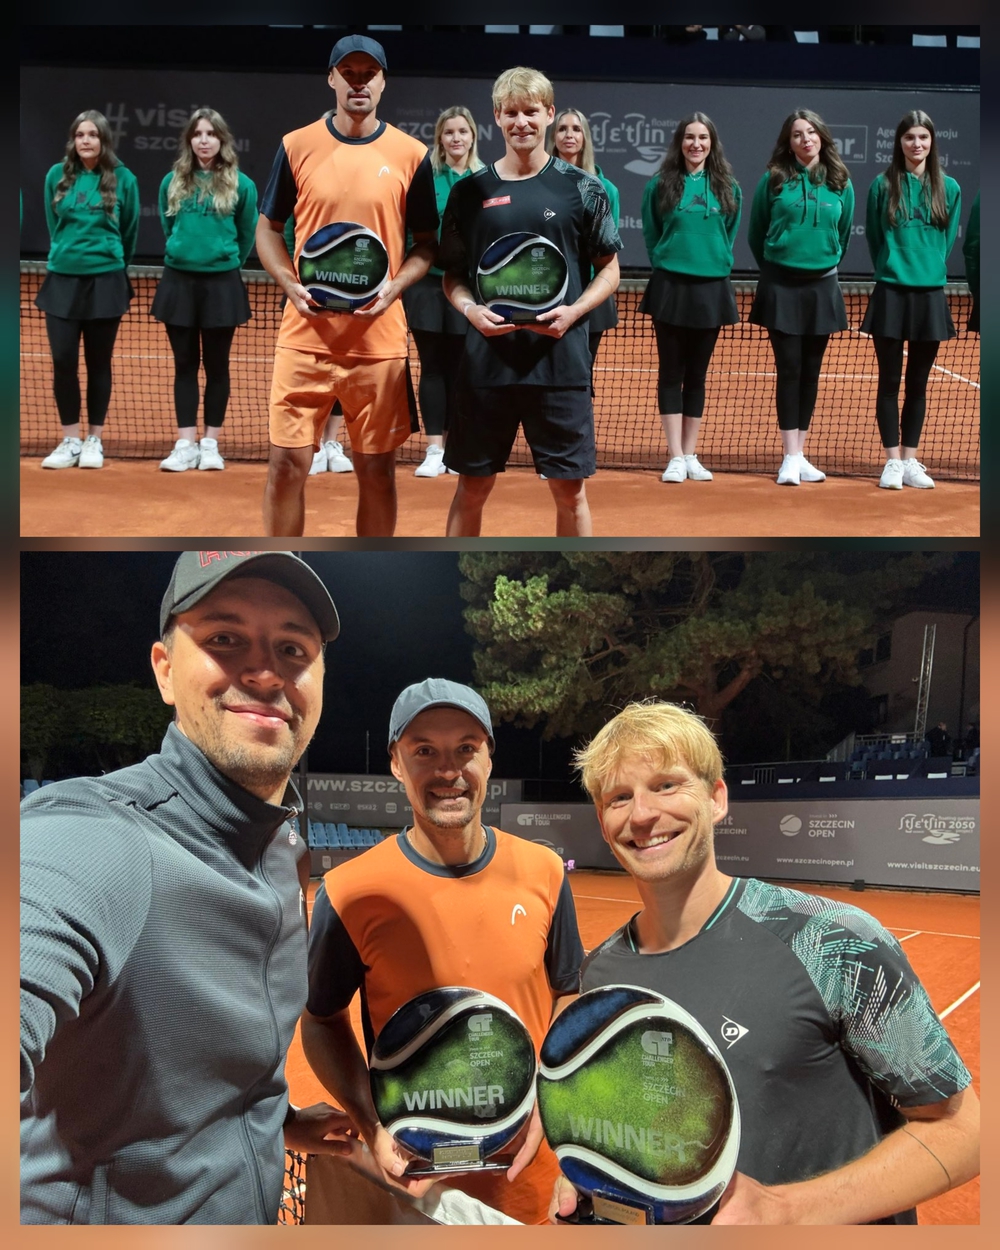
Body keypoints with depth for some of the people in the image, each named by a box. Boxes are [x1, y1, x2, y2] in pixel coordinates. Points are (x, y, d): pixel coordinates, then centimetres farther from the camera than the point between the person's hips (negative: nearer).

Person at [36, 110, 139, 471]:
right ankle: (70, 440, 9)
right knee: (63, 360, -1)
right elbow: (54, 225, 15)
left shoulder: (123, 179, -2)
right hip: (62, 279, 2)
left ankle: (95, 440, 14)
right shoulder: (57, 175, 3)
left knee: (99, 362, 4)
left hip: (105, 281, -2)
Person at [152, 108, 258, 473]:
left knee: (216, 365, 4)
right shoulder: (173, 182, 4)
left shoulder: (240, 184, -2)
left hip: (221, 284, -2)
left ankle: (210, 444, 11)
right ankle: (186, 444, 7)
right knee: (185, 364, 4)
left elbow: (247, 236, 7)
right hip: (179, 281, 2)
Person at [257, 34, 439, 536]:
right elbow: (267, 229, 10)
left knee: (377, 471, 6)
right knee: (287, 464, 0)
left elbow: (427, 243, 8)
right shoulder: (296, 146, 4)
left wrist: (394, 287, -11)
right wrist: (291, 284, -8)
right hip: (306, 336, 0)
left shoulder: (411, 155, 3)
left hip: (379, 340, 0)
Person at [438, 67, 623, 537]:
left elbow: (609, 270, 7)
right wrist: (469, 308, -10)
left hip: (561, 361, -1)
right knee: (472, 487, 7)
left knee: (570, 489, 4)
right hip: (487, 359, 1)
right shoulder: (470, 191, 6)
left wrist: (574, 311, -11)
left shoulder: (583, 189, 2)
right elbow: (452, 274, 11)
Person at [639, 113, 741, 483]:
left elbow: (729, 236, 12)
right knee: (671, 374, -1)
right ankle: (675, 457, 2)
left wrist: (715, 263, 6)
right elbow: (650, 235, 7)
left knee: (696, 375, 7)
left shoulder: (728, 189, 6)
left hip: (711, 288, 2)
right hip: (671, 286, -2)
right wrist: (666, 263, 5)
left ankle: (690, 456, 13)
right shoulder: (660, 186, 1)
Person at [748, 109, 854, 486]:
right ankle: (790, 457, -3)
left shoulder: (840, 184, 3)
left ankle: (799, 453, 13)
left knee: (810, 371, 6)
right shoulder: (773, 180, -2)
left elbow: (844, 235, 14)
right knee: (788, 369, -5)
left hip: (821, 287, 2)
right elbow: (756, 233, 7)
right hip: (781, 285, -2)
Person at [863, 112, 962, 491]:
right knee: (889, 381, 1)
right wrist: (893, 270, 6)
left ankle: (910, 460, 14)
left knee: (918, 384, 7)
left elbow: (947, 242, 11)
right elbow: (874, 239, 6)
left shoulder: (948, 189, 5)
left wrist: (929, 272, 7)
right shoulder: (883, 186, 0)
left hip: (929, 295, 2)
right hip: (890, 293, -1)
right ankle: (893, 461, 6)